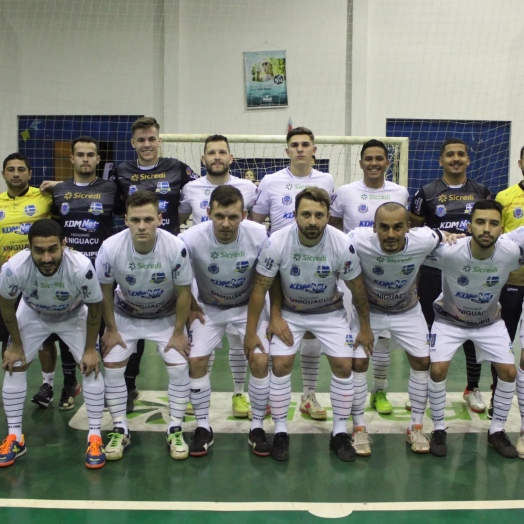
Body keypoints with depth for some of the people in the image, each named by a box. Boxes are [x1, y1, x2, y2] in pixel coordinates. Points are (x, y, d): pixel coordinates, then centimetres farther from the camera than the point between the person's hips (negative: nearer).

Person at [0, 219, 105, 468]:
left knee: (91, 366, -10)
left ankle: (94, 437, 3)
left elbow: (94, 308, -20)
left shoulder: (81, 267, -42)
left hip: (74, 316, -1)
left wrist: (90, 349, -12)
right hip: (32, 314, 2)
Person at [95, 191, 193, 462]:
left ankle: (175, 430, 10)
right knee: (112, 368, -4)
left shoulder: (176, 248, -31)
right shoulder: (110, 248, -29)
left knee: (179, 367, -9)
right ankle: (120, 430, 14)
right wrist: (111, 330, -5)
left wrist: (178, 332, -10)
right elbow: (105, 291, -11)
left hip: (166, 317, -1)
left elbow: (183, 292, -16)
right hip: (124, 316, 1)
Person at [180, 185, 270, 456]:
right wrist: (190, 307, -5)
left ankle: (257, 428, 8)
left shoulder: (259, 236, -27)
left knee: (259, 360, -12)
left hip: (248, 305, 0)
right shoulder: (191, 239, -29)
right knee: (196, 360, -9)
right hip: (208, 307, 1)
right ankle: (203, 428, 10)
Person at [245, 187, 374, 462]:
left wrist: (365, 327, 0)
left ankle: (340, 433, 13)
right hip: (288, 312, 0)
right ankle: (280, 432, 8)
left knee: (343, 366, -6)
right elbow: (260, 288, -16)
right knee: (280, 365, -11)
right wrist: (251, 332, -11)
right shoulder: (277, 243, -27)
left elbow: (357, 289, -10)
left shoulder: (343, 245, -25)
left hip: (330, 312, 1)